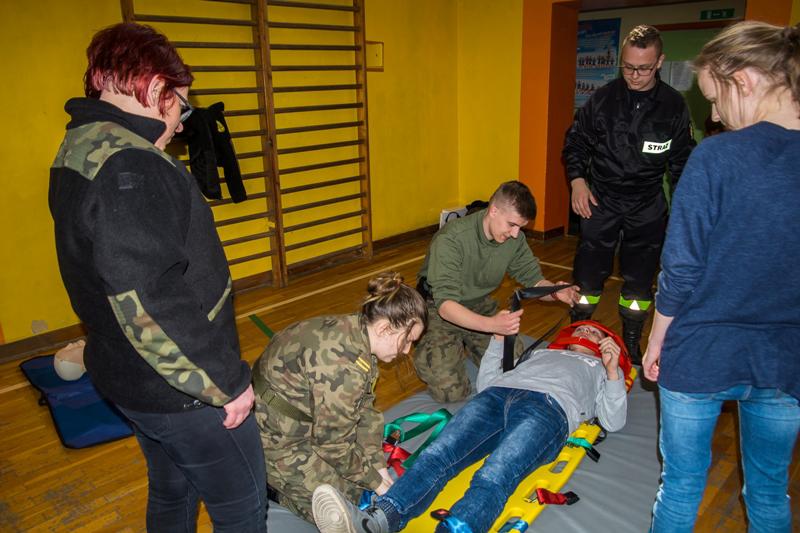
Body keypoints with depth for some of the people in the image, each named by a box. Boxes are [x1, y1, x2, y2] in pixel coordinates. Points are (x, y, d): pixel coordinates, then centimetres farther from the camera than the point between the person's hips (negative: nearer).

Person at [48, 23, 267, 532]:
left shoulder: (79, 150, 6)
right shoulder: (129, 167, -26)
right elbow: (148, 303, -31)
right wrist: (227, 381, -22)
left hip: (127, 375, 10)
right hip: (181, 389, -10)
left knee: (172, 492, 28)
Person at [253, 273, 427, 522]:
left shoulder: (356, 332, -5)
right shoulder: (343, 365, -33)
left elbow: (364, 408, 2)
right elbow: (333, 442, -22)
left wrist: (378, 466, 0)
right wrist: (374, 481, -8)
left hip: (303, 419, 9)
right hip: (274, 438, -9)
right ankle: (270, 484, 9)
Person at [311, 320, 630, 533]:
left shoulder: (600, 369, 36)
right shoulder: (537, 353, 43)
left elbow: (613, 422, 18)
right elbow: (485, 383, 34)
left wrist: (612, 371, 6)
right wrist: (499, 338, 28)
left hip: (548, 406, -3)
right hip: (497, 393, 3)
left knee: (492, 477, -35)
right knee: (438, 454, -28)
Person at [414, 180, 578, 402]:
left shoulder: (514, 239, -10)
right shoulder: (451, 239, -30)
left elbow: (533, 279, 0)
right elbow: (445, 304, -35)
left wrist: (555, 291, -25)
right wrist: (491, 324, -51)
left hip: (479, 305, 6)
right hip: (439, 309, -5)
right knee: (450, 390, -17)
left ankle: (466, 346, 17)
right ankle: (426, 350, 13)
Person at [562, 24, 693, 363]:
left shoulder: (674, 106, -2)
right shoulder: (602, 99, -5)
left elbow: (681, 160, 6)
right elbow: (575, 142, 5)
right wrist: (577, 179, -9)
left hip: (648, 207, 1)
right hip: (600, 201, 0)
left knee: (639, 279, 9)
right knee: (588, 272, 6)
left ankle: (631, 340, 26)